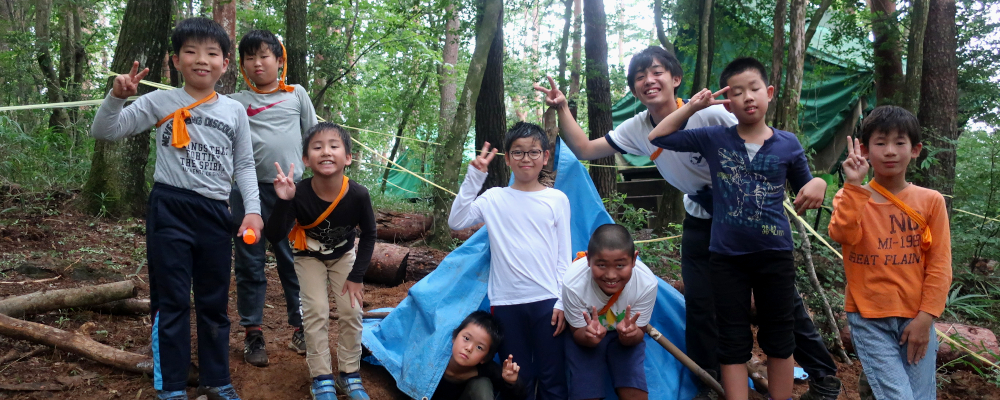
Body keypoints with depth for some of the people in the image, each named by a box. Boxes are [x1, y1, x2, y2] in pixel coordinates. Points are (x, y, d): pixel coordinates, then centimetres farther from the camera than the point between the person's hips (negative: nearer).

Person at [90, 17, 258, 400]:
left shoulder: (234, 111, 7)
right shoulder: (160, 102, 0)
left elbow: (244, 165, 11)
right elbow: (104, 132, -3)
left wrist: (252, 208, 0)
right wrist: (116, 96, -20)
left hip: (215, 213, 3)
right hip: (169, 209, -2)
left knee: (215, 302, 11)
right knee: (171, 302, 1)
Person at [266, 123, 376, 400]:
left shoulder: (358, 195, -31)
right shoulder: (299, 193, -34)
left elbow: (368, 235, -13)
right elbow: (274, 237, -33)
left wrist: (357, 276, -12)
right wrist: (283, 202, -48)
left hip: (344, 255, 1)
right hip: (309, 256, -1)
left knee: (351, 311, -6)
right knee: (316, 311, -12)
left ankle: (349, 375, 11)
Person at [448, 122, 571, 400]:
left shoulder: (557, 199, 4)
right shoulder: (494, 198, 5)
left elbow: (564, 256, 4)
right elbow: (456, 222, -7)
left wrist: (562, 301, -2)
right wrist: (474, 177, -8)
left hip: (547, 300, 0)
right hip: (506, 303, 1)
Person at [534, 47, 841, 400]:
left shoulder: (709, 115, -26)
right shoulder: (638, 130, -9)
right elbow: (584, 149, -7)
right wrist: (562, 109, -19)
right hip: (701, 221, 5)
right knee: (699, 304, 4)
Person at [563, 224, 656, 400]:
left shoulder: (647, 283, -31)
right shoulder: (574, 283, -34)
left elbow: (639, 332, -16)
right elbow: (578, 333, -17)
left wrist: (628, 334, -40)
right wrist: (589, 335, -42)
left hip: (625, 337, 1)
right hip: (585, 333, -1)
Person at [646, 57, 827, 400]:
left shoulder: (788, 144, -1)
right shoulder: (714, 138, -2)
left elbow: (805, 188, 9)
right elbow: (659, 137, 2)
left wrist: (818, 184, -14)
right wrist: (692, 106, -6)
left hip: (775, 255, 1)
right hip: (727, 256, 0)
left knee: (779, 338, 13)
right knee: (733, 342, 7)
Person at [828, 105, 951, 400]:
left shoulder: (930, 201, 2)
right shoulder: (852, 197, 2)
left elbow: (939, 265, 0)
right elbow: (843, 235, -19)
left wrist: (925, 317, -7)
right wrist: (854, 185, -21)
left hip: (915, 318, 2)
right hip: (869, 319, -2)